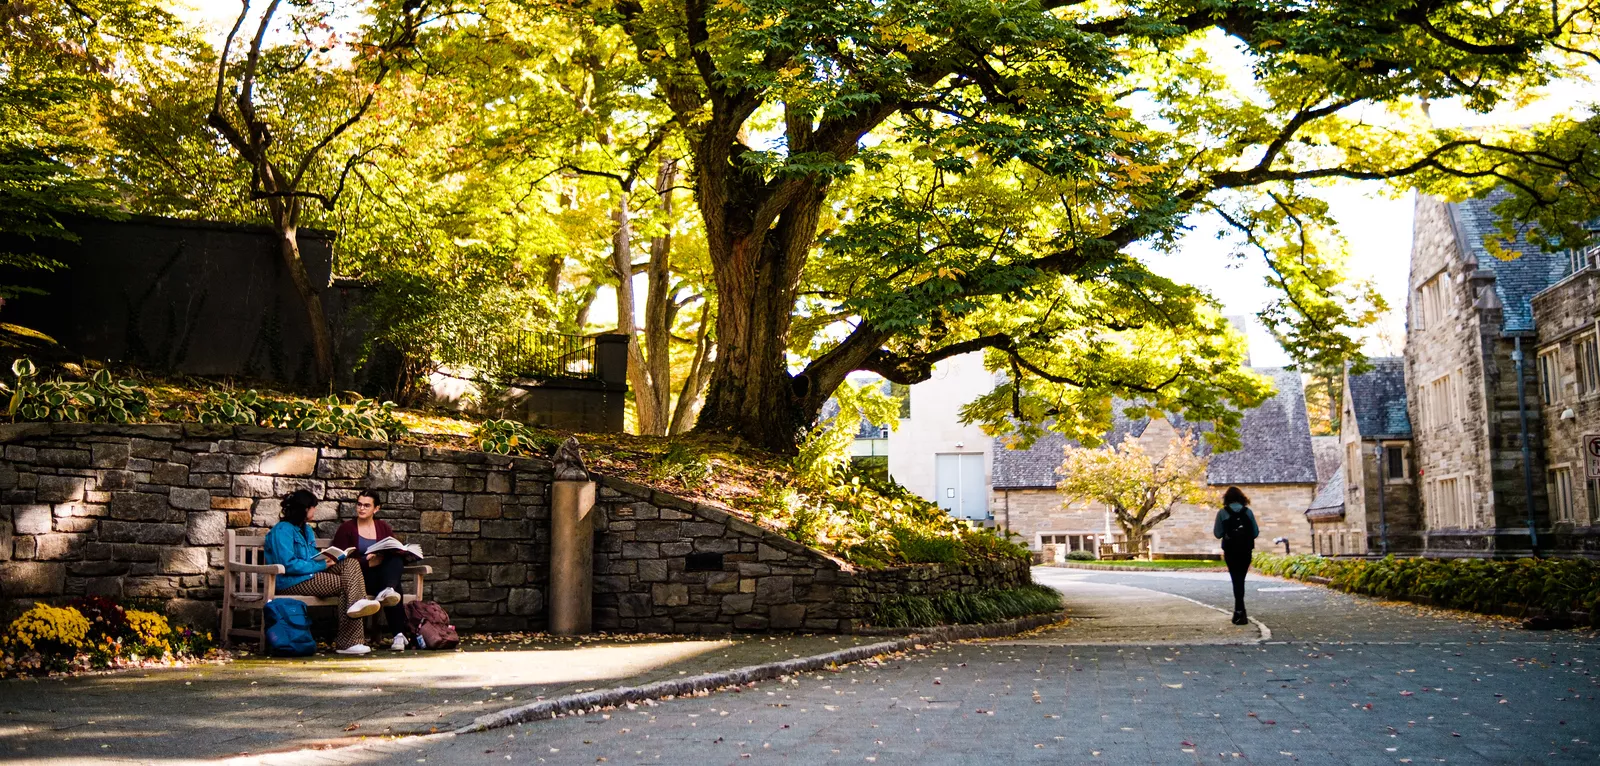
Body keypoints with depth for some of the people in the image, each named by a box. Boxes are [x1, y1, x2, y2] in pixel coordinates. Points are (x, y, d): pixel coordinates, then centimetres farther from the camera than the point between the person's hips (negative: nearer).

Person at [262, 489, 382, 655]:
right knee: (346, 583, -20)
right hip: (292, 581, -9)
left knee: (351, 563, -14)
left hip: (311, 574, 9)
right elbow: (288, 564, -21)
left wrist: (335, 557, 1)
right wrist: (321, 565, -17)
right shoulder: (283, 530, -10)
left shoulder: (306, 529, 22)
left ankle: (357, 604, -38)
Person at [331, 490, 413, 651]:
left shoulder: (383, 527, 20)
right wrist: (367, 562, -18)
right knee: (395, 586, -36)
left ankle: (388, 590, -57)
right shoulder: (346, 528, 8)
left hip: (383, 574, 4)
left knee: (396, 560, -33)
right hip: (360, 577, -4)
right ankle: (400, 633, -47)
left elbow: (397, 551, 13)